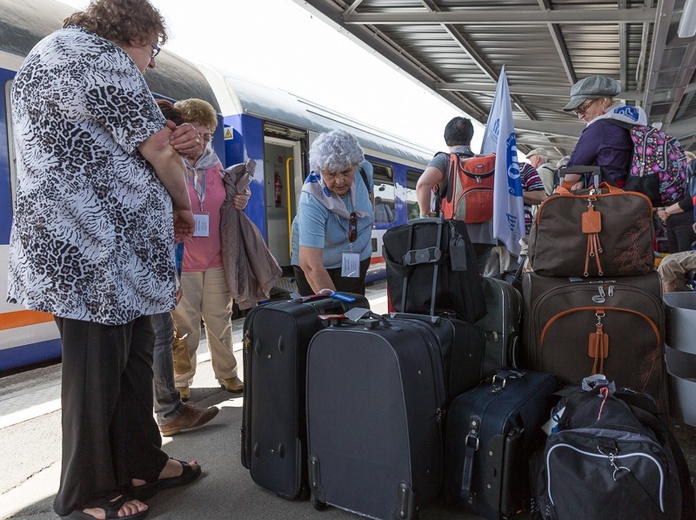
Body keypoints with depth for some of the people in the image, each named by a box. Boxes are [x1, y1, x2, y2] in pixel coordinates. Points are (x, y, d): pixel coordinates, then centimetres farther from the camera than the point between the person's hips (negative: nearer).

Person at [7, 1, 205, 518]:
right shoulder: (101, 56, -9)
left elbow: (112, 150, 21)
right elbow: (157, 150, -10)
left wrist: (171, 143, 0)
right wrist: (183, 205, 8)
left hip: (118, 251, 11)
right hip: (93, 248, -11)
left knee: (134, 355, 14)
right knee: (97, 369, -1)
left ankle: (141, 464, 26)